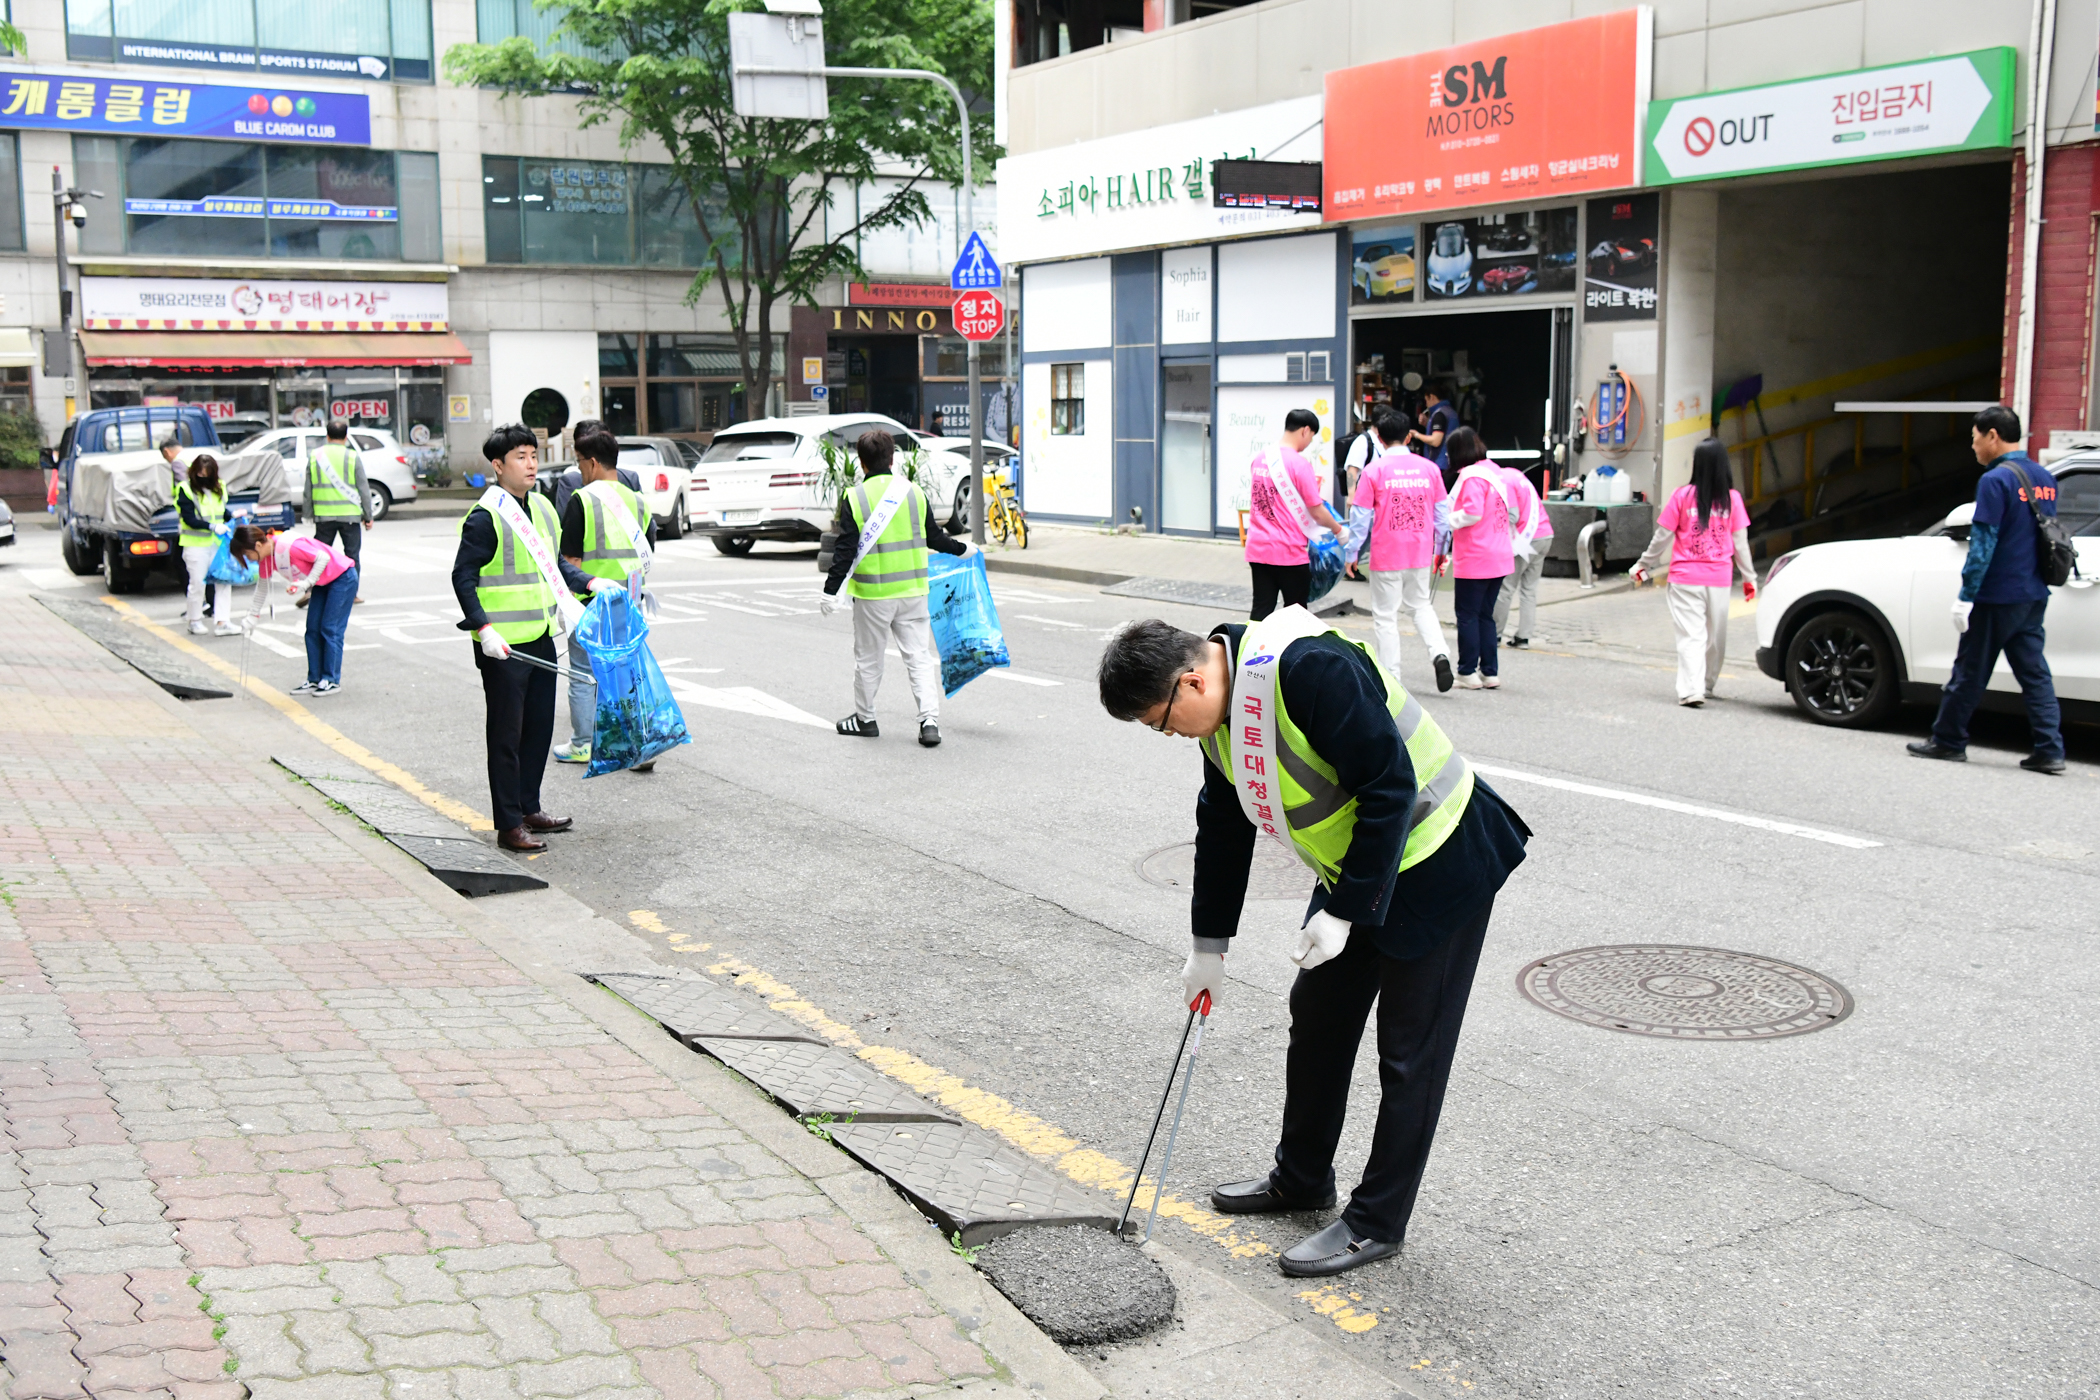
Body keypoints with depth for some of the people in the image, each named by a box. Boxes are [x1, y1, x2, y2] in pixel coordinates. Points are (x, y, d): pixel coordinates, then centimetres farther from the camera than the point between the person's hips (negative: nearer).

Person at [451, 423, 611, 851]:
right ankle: (509, 825, 4)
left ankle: (529, 808, 29)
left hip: (540, 639, 8)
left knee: (539, 727, 15)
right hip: (503, 646, -8)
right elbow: (463, 577, -14)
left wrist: (590, 582, 8)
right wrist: (483, 628, -21)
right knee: (506, 734, -2)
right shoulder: (485, 517, -13)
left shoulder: (542, 508, 12)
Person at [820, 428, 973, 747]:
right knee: (919, 656, 6)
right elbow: (934, 538, 12)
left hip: (873, 592, -3)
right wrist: (962, 548, 30)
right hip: (913, 590, 3)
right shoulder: (914, 492, 2)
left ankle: (864, 718, 26)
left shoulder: (854, 498, -8)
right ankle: (930, 720, -4)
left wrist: (831, 591, -6)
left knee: (868, 659, 12)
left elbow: (845, 551, -10)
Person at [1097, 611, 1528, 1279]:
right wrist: (1209, 944, 17)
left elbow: (1391, 789, -28)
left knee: (1410, 1050, 0)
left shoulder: (1311, 669, -30)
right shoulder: (1222, 711, 0)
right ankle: (1301, 1179, 34)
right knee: (1317, 1016, 17)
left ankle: (1376, 1222, 11)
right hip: (1355, 871, 9)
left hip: (1439, 866, -9)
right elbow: (1223, 828, 12)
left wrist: (1344, 912, -23)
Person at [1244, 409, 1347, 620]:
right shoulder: (1299, 463, -14)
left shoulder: (1259, 458, 6)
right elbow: (1318, 513, -10)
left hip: (1257, 549, 6)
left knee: (1260, 612, 7)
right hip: (1289, 552, -6)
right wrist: (1338, 530, 6)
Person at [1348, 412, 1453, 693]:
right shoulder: (1429, 468, 2)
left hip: (1386, 555, -4)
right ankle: (1439, 654, -1)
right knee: (1421, 606, 21)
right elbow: (1442, 513, 8)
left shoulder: (1375, 470, -9)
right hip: (1421, 554, 4)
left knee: (1385, 616, 6)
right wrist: (1441, 550, 19)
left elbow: (1360, 516, -6)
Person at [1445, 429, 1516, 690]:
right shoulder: (1496, 472, 12)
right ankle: (1490, 672, 16)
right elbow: (1513, 513, 15)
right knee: (1485, 615, 14)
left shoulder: (1472, 476, -14)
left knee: (1467, 615, 0)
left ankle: (1468, 673, 3)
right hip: (1500, 558, 9)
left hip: (1474, 560, -8)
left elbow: (1472, 513, -23)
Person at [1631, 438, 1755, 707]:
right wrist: (1749, 577, 12)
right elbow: (1740, 542, 3)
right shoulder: (1732, 499, -1)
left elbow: (1662, 537, -2)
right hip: (1719, 579, 2)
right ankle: (1707, 685, 27)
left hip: (1685, 578, -2)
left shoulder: (1682, 496, -6)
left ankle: (1691, 690, -17)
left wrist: (1644, 567, 10)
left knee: (1691, 636, -4)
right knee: (1715, 636, 16)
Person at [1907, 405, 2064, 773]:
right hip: (2034, 597, 7)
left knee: (1970, 671, 4)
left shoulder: (1996, 480, -15)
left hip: (1997, 597, -7)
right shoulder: (2044, 479, 10)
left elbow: (1983, 544, -17)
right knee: (2035, 673, 7)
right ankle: (2050, 750, 2)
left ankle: (1948, 741, 13)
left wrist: (1966, 595, -14)